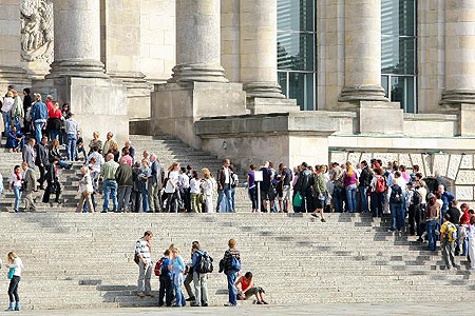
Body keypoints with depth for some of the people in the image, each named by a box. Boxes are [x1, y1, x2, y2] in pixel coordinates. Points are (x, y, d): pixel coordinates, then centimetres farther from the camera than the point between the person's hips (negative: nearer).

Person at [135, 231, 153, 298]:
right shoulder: (139, 242, -5)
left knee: (148, 277, 7)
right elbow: (138, 252, -12)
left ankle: (147, 291, 10)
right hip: (143, 261, -8)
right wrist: (143, 261, -16)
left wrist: (149, 246, 10)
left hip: (149, 261, 8)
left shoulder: (147, 242, 18)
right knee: (142, 277, -7)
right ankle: (140, 292, -3)